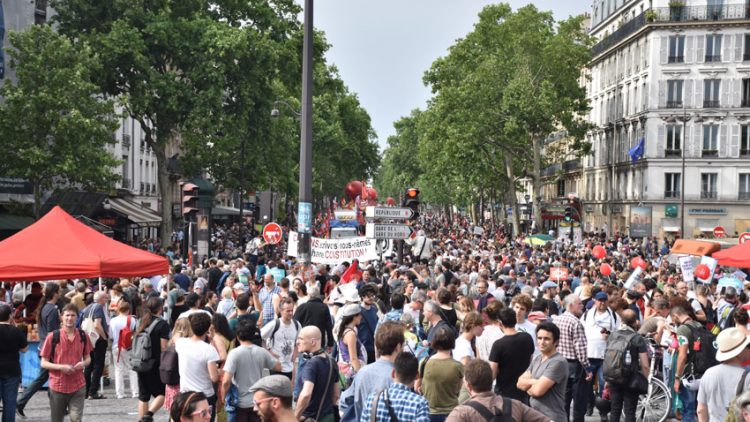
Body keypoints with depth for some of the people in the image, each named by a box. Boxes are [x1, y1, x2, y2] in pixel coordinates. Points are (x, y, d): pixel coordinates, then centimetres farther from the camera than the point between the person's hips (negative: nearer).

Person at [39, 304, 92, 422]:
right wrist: (61, 367, -19)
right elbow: (44, 363, -3)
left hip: (78, 386, 1)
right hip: (57, 386, -1)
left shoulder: (83, 336, 1)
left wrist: (83, 363, -10)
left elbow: (88, 358, 13)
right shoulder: (53, 337, -6)